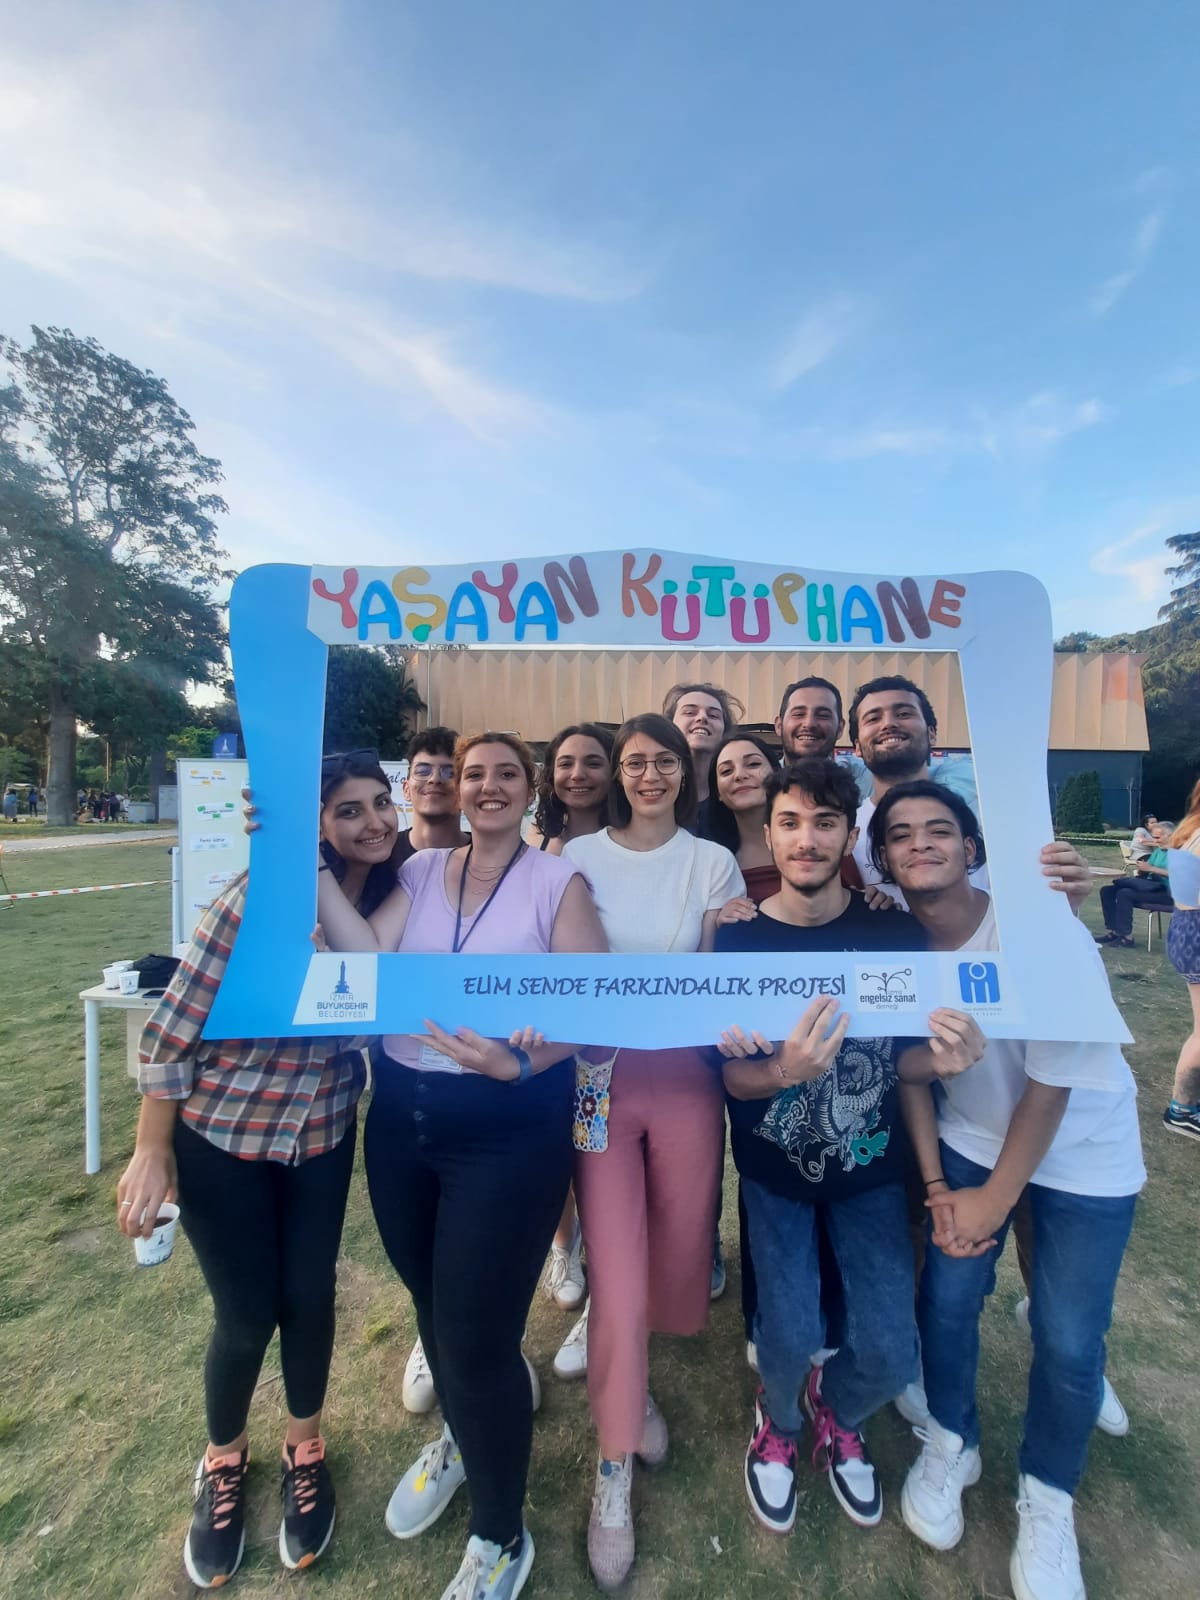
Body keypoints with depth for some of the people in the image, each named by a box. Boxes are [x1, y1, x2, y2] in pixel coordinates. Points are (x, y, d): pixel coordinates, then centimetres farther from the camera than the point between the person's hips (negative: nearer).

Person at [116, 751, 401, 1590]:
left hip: (323, 1136, 4)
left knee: (309, 1297, 15)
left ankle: (305, 1449, 45)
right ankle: (223, 1461, 45)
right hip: (220, 1134, -3)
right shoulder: (262, 891, -24)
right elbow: (178, 1020, -16)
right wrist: (151, 1151, -10)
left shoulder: (392, 898, -7)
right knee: (247, 1314, 12)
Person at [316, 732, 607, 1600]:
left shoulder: (557, 880, -9)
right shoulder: (420, 870, 3)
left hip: (510, 1128, -4)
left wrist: (520, 1061, -31)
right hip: (401, 1117, 5)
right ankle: (460, 1436, 60)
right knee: (432, 1301, 25)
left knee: (476, 1331, 6)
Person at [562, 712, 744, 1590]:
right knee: (617, 1281, 1)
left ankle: (626, 1376, 50)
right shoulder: (580, 856, 2)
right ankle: (614, 1472, 29)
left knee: (678, 1262, 16)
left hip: (684, 1076, 2)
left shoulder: (713, 862, 3)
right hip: (599, 1077, -1)